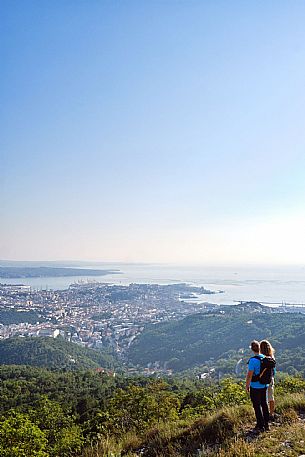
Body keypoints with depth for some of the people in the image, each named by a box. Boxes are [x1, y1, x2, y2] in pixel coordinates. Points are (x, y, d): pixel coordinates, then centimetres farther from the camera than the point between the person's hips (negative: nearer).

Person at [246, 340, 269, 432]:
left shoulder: (253, 360, -22)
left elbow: (249, 375, -18)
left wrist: (247, 386, -5)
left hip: (255, 387, -6)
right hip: (264, 386, 6)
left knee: (257, 406, 5)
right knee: (264, 404, 17)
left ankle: (260, 426, 13)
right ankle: (266, 424, 28)